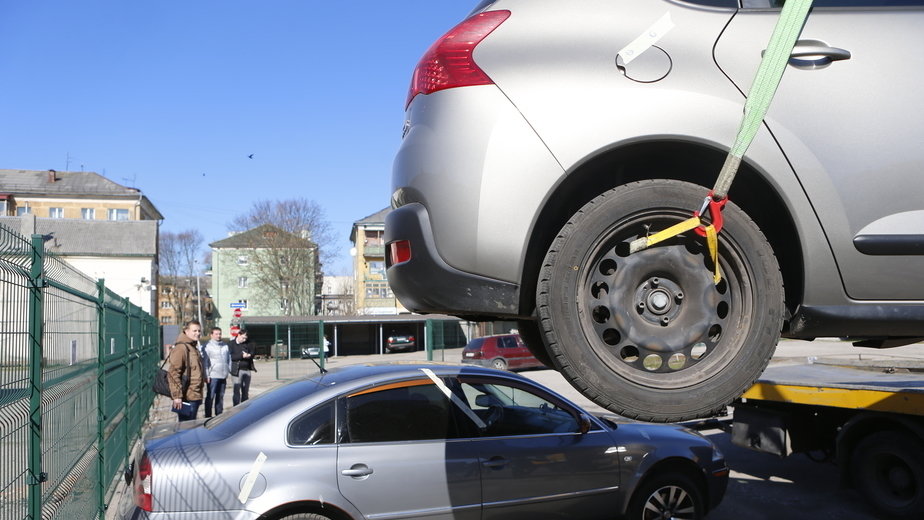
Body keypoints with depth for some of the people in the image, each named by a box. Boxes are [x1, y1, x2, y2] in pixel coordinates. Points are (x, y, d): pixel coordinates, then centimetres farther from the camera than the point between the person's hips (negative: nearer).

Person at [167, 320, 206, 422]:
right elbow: (173, 373, -20)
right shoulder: (181, 348, -15)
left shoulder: (194, 347, 14)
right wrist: (177, 395, -22)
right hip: (186, 398, -9)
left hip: (195, 396, 9)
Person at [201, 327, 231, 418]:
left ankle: (219, 414, 20)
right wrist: (206, 375, -13)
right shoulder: (207, 346, -4)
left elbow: (229, 359, 17)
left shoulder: (225, 346, 13)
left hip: (223, 376, 6)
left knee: (220, 396, 12)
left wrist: (228, 371, 11)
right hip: (213, 376, -5)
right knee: (210, 396, -4)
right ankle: (208, 416, 2)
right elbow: (205, 362, -9)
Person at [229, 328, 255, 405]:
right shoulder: (232, 343, -4)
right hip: (237, 370, -5)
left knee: (245, 391, 10)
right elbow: (231, 356, -13)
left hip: (247, 370, 5)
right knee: (237, 391, -5)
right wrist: (242, 356, -21)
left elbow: (252, 353, 15)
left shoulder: (247, 343, 10)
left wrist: (249, 355, -8)